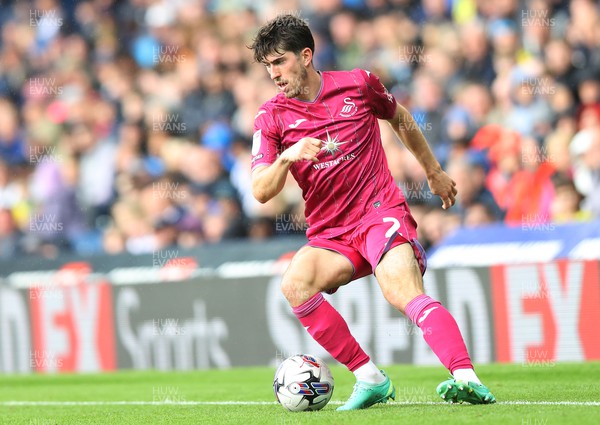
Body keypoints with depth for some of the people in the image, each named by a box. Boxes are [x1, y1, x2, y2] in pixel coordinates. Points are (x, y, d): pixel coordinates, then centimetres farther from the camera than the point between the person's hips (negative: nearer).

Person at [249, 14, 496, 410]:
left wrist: (434, 172, 31)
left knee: (403, 292, -30)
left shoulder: (358, 84, 2)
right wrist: (286, 158, -23)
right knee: (295, 284, -27)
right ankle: (370, 378, -19)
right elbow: (261, 192, -4)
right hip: (330, 234, 3)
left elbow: (401, 119, 22)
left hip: (381, 212, -3)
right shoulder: (271, 117, 3)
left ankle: (466, 378, -44)